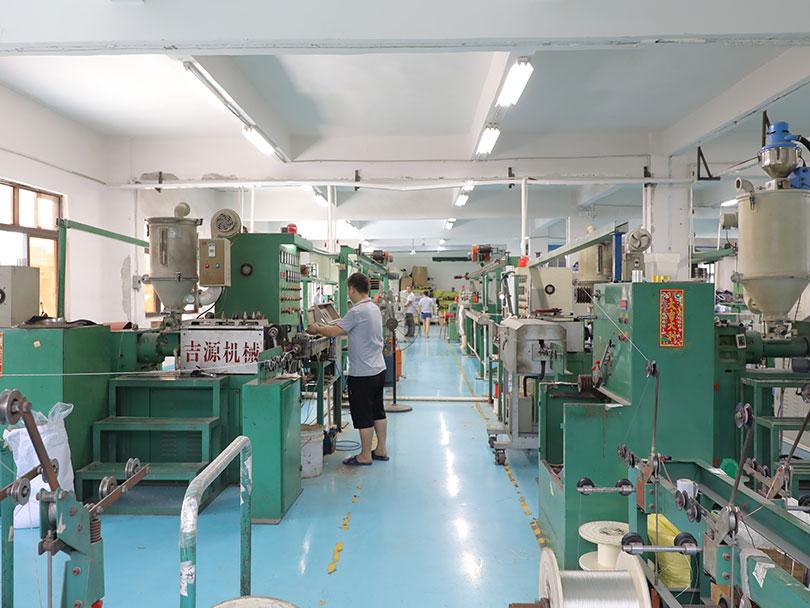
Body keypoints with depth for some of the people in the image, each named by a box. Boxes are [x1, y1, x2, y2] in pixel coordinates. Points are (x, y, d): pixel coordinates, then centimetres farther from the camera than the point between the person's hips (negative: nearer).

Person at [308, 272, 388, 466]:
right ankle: (381, 450, 27)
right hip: (378, 369, 9)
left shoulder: (357, 312, -20)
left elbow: (334, 332, -17)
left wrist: (317, 329, 2)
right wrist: (325, 327, 18)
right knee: (378, 411, 17)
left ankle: (365, 456, 11)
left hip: (362, 373, -9)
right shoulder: (374, 308, 9)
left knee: (363, 415, 2)